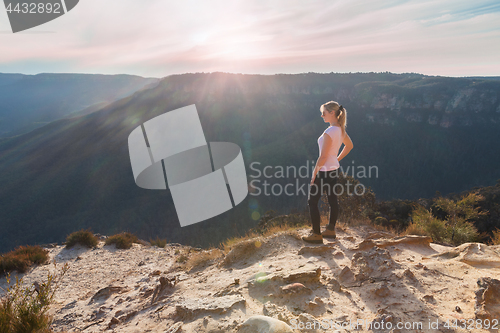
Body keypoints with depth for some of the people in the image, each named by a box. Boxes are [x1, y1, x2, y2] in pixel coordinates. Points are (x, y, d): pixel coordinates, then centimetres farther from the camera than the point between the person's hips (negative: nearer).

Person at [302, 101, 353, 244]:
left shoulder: (329, 132, -23)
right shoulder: (340, 130, 5)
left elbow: (323, 157, -23)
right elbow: (349, 145, 21)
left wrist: (314, 173, -14)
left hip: (324, 171, -9)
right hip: (334, 169, 9)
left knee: (312, 202, 2)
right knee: (333, 200, 16)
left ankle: (316, 234, 8)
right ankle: (331, 230, 30)